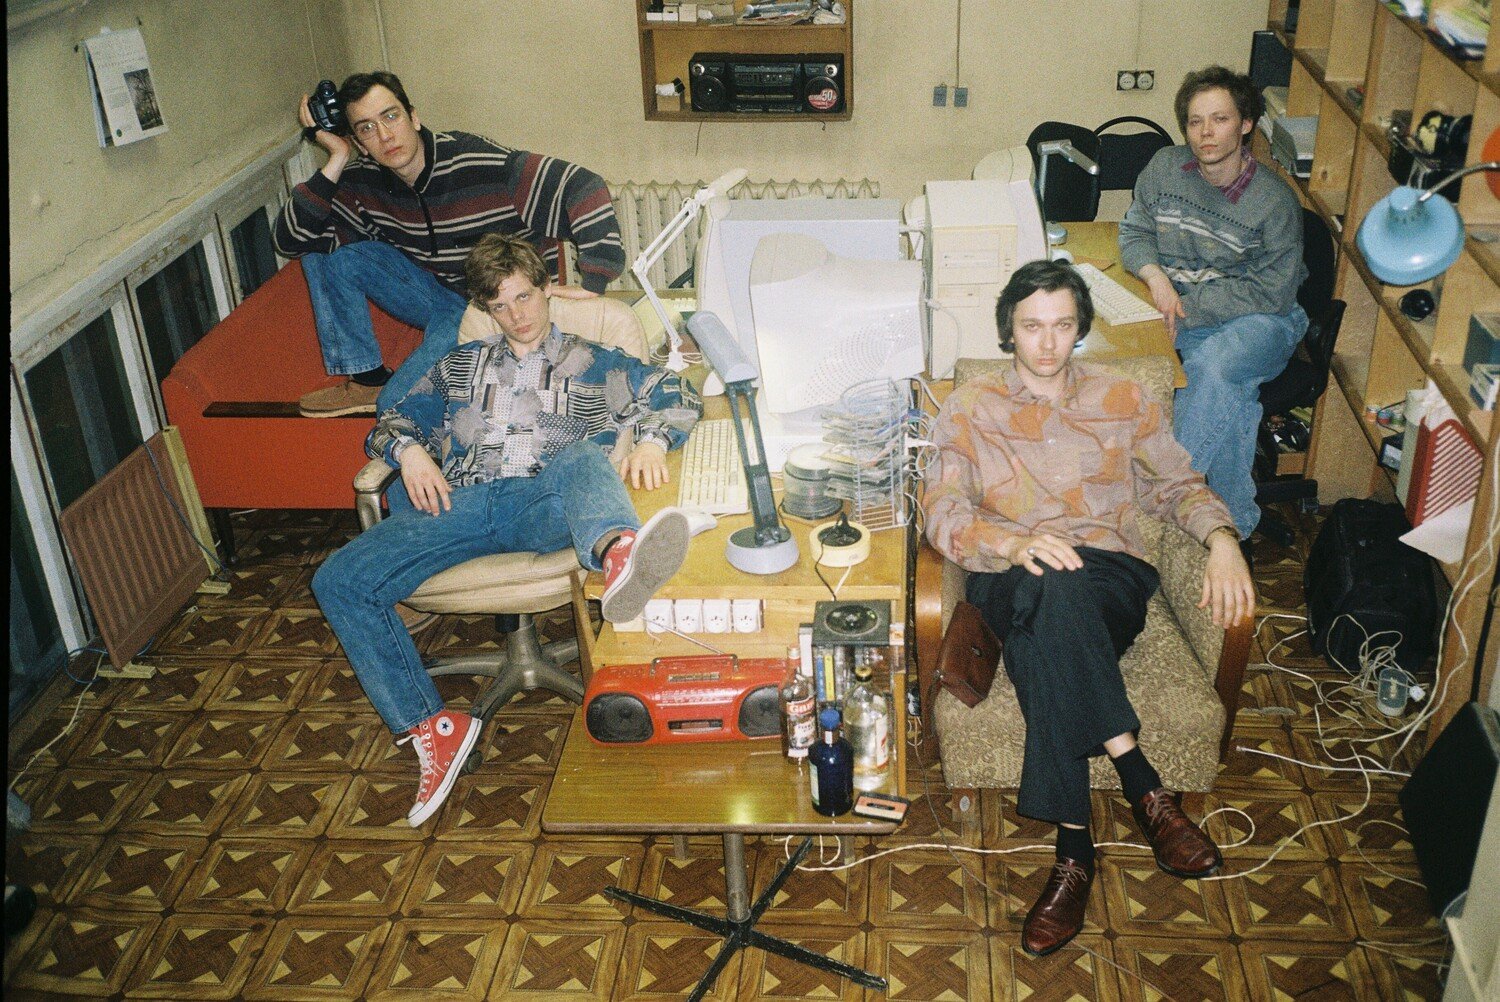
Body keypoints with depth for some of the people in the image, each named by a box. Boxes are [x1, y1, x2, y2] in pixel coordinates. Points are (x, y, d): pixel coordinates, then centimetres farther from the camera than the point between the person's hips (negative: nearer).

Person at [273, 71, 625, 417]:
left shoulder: (478, 164, -25)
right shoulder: (364, 181, -6)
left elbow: (582, 186, -30)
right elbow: (291, 241, -9)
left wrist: (591, 284, -35)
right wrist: (336, 162, -17)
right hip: (435, 293, 7)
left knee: (398, 405, -24)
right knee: (324, 250, -5)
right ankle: (366, 381, 2)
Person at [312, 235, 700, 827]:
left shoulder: (593, 363, 23)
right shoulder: (461, 366, 31)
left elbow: (679, 396, 14)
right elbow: (392, 422, 28)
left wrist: (652, 441, -9)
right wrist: (409, 451, 3)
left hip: (543, 504, -3)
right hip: (460, 502, 3)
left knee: (584, 457, -39)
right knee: (338, 581, -18)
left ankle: (619, 557, -76)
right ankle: (432, 730, -18)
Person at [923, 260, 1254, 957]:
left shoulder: (1123, 400, 17)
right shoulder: (969, 408, 11)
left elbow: (1177, 484, 17)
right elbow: (942, 513, -2)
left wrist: (1221, 538, -6)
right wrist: (1013, 543, -22)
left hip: (1110, 578, 0)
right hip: (1009, 584, 0)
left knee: (1042, 638, -38)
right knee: (1048, 589, -40)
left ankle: (1073, 848, -34)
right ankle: (1143, 787, -35)